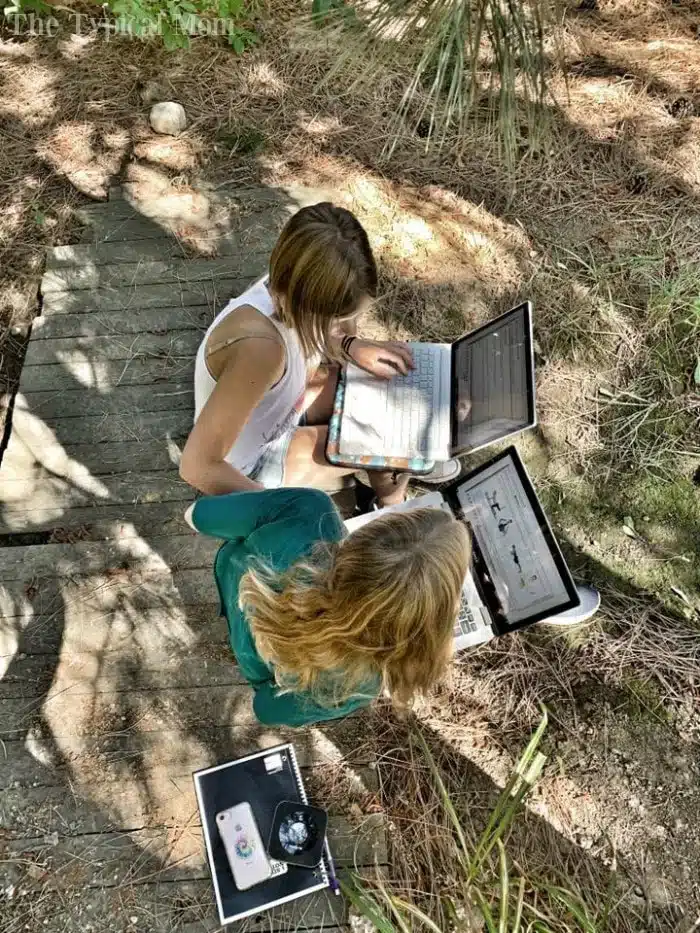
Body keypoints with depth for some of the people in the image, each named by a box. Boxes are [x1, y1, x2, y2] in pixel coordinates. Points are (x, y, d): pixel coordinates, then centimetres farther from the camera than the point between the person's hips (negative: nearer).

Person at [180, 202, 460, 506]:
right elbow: (198, 466, -36)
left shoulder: (286, 287, -18)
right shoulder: (258, 346, -41)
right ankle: (393, 508, 25)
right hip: (251, 466, -7)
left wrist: (352, 346, -9)